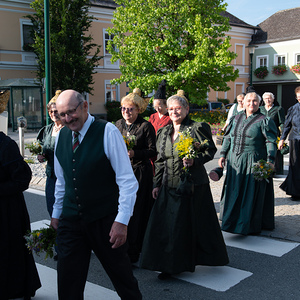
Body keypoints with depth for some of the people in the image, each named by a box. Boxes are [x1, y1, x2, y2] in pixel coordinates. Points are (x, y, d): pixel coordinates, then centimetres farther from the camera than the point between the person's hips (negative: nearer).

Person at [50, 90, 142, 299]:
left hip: (105, 220, -4)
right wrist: (56, 213, 18)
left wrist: (122, 221, -18)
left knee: (122, 276, 10)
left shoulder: (108, 132, -13)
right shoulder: (61, 136, 5)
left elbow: (128, 181, -14)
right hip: (70, 220, 5)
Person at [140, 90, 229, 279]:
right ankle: (170, 265, 20)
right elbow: (160, 161, 14)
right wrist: (157, 183, 10)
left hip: (192, 184, -5)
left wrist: (194, 160, -22)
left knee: (188, 223, 2)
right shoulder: (163, 132, 12)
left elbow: (210, 150, -5)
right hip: (169, 186, 5)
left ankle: (186, 262, 16)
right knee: (166, 224, 6)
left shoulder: (197, 128, -5)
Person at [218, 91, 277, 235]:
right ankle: (233, 219, 28)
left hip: (254, 163, -5)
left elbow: (271, 142, -9)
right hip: (234, 161, 5)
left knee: (252, 193, 0)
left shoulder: (264, 121, -4)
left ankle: (250, 224, 12)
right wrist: (223, 154, 8)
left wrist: (270, 161, -19)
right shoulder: (236, 119, 11)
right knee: (234, 190, 13)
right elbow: (228, 138, 16)